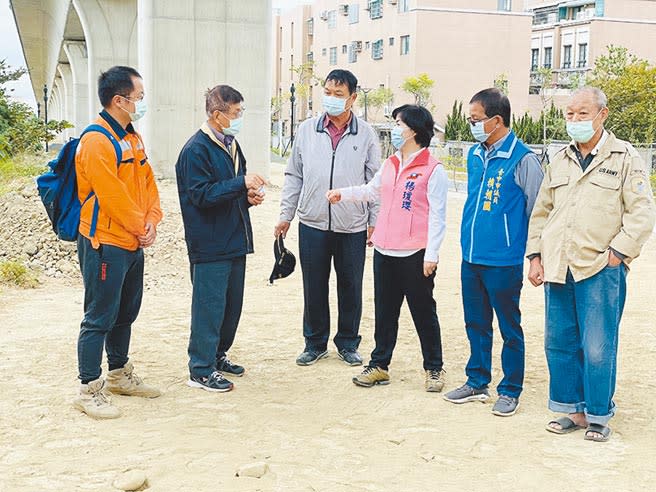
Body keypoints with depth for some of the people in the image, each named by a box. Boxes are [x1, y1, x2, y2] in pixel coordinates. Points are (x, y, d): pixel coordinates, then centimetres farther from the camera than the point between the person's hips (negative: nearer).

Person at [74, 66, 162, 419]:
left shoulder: (132, 138, 12)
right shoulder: (96, 141, -18)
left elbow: (147, 182, 13)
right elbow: (112, 195, -20)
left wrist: (151, 221, -2)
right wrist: (140, 228, -10)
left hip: (133, 243, 9)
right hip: (105, 244, -9)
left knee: (125, 314, 19)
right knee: (99, 319, -2)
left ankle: (119, 374, 33)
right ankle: (89, 390, 6)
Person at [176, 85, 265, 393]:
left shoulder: (230, 145, 14)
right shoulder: (196, 149, -14)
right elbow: (201, 195, -21)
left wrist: (249, 196, 3)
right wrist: (241, 184, -24)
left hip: (235, 240, 9)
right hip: (210, 245, -9)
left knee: (232, 303, 16)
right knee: (209, 305, -3)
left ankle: (217, 355, 31)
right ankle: (201, 370, 6)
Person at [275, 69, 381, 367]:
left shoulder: (365, 134, 1)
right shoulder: (306, 130, 4)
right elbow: (294, 176, 9)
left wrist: (374, 221, 0)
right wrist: (285, 215, 5)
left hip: (353, 227, -1)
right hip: (312, 224, 1)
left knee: (350, 287, 9)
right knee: (314, 287, 9)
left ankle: (348, 344, 24)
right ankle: (315, 342, 24)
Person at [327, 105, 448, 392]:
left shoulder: (433, 170, -9)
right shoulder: (390, 165, 12)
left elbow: (437, 215, -11)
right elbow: (371, 191, 30)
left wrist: (431, 254, -14)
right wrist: (343, 194, 19)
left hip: (416, 255, -6)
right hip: (385, 251, 7)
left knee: (424, 313, 5)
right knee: (385, 312, 14)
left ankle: (434, 369, 18)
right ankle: (379, 365, 24)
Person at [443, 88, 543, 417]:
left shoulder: (522, 160, -12)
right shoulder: (474, 155, 9)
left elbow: (536, 212, -7)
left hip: (503, 262, -7)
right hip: (470, 257, 7)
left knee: (509, 328, 6)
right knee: (476, 324, 16)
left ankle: (510, 391, 18)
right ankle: (477, 382, 30)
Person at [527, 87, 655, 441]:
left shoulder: (625, 159, 0)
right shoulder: (560, 161, 16)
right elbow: (541, 212, 19)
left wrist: (616, 253, -11)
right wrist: (536, 257, 10)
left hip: (600, 270, -5)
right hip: (557, 269, 5)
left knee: (598, 348, -1)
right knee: (559, 345, 9)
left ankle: (598, 415, 15)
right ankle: (573, 409, 23)